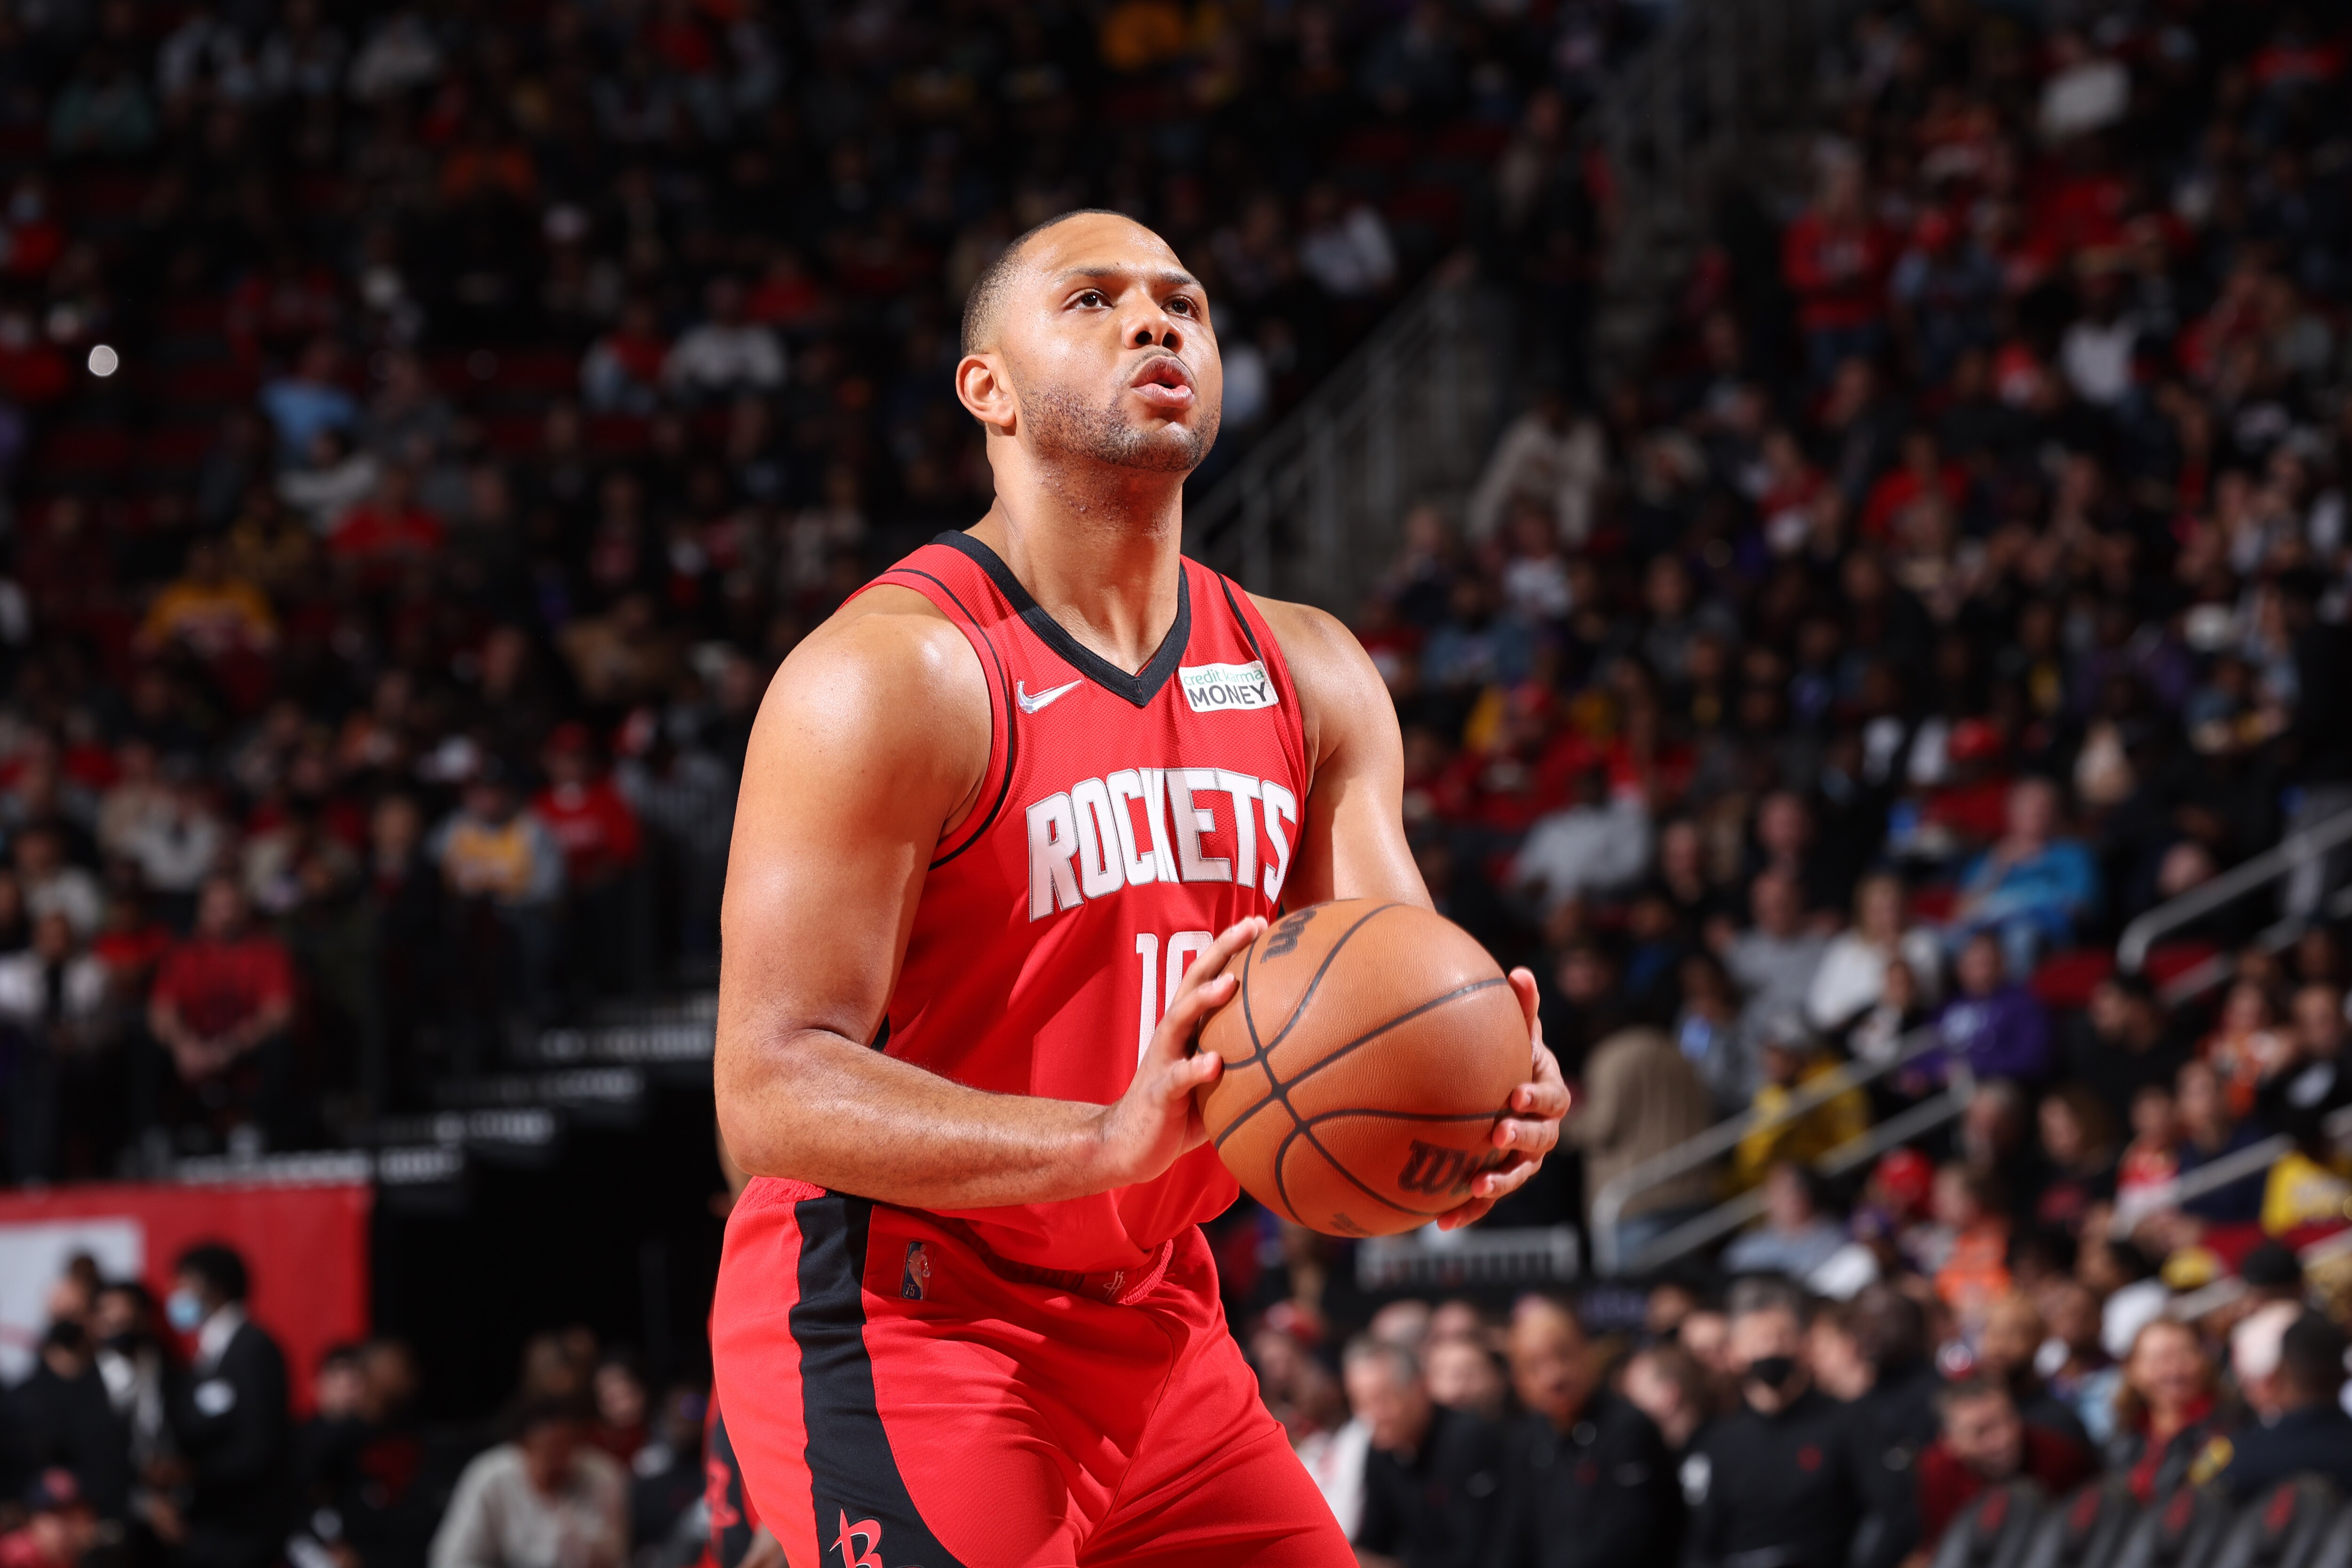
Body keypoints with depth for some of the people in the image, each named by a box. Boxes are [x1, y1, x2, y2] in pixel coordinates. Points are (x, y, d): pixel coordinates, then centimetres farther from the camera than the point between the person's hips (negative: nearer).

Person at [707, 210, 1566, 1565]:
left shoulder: (1308, 678, 7)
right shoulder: (892, 675, -16)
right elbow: (770, 1090, -23)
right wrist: (1109, 1141, -37)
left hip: (1154, 1334, 7)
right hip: (896, 1337, -7)